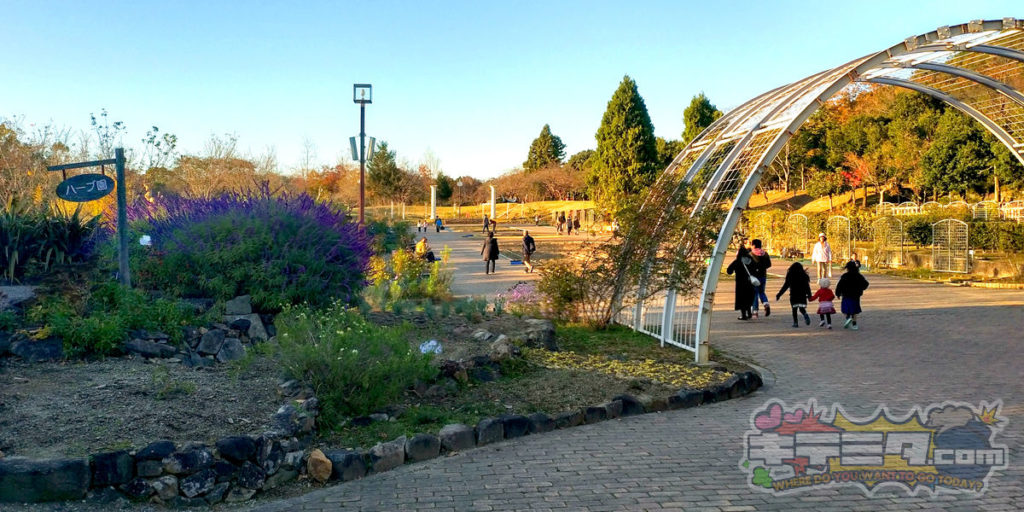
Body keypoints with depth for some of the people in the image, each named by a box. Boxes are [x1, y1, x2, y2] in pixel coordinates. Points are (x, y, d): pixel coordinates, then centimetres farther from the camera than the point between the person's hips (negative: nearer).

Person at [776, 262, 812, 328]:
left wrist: (779, 295, 3)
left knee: (794, 309, 7)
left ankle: (795, 322, 4)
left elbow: (785, 286, -4)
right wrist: (809, 295, 11)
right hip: (802, 296, 2)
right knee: (802, 308, 10)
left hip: (793, 296, -2)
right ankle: (805, 314, -20)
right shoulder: (804, 276, -1)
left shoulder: (790, 276, -5)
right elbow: (807, 286, 1)